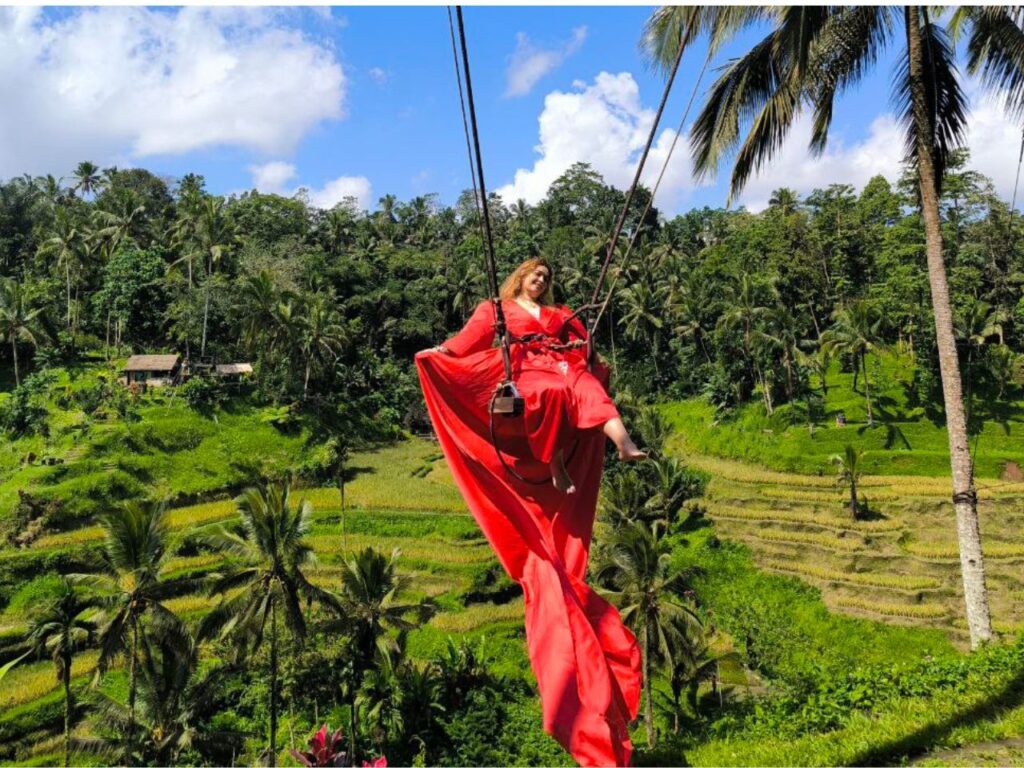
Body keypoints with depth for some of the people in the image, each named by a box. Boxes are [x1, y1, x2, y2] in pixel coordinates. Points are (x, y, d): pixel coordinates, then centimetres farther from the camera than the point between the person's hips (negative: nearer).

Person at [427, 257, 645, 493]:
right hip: (530, 367, -3)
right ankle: (556, 468, -35)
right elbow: (472, 335, 9)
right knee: (554, 392, -38)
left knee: (591, 390, -31)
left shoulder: (558, 312, 35)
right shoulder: (496, 308, 22)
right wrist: (444, 350, -6)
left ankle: (624, 444, -54)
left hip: (567, 365, 4)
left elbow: (580, 340, 29)